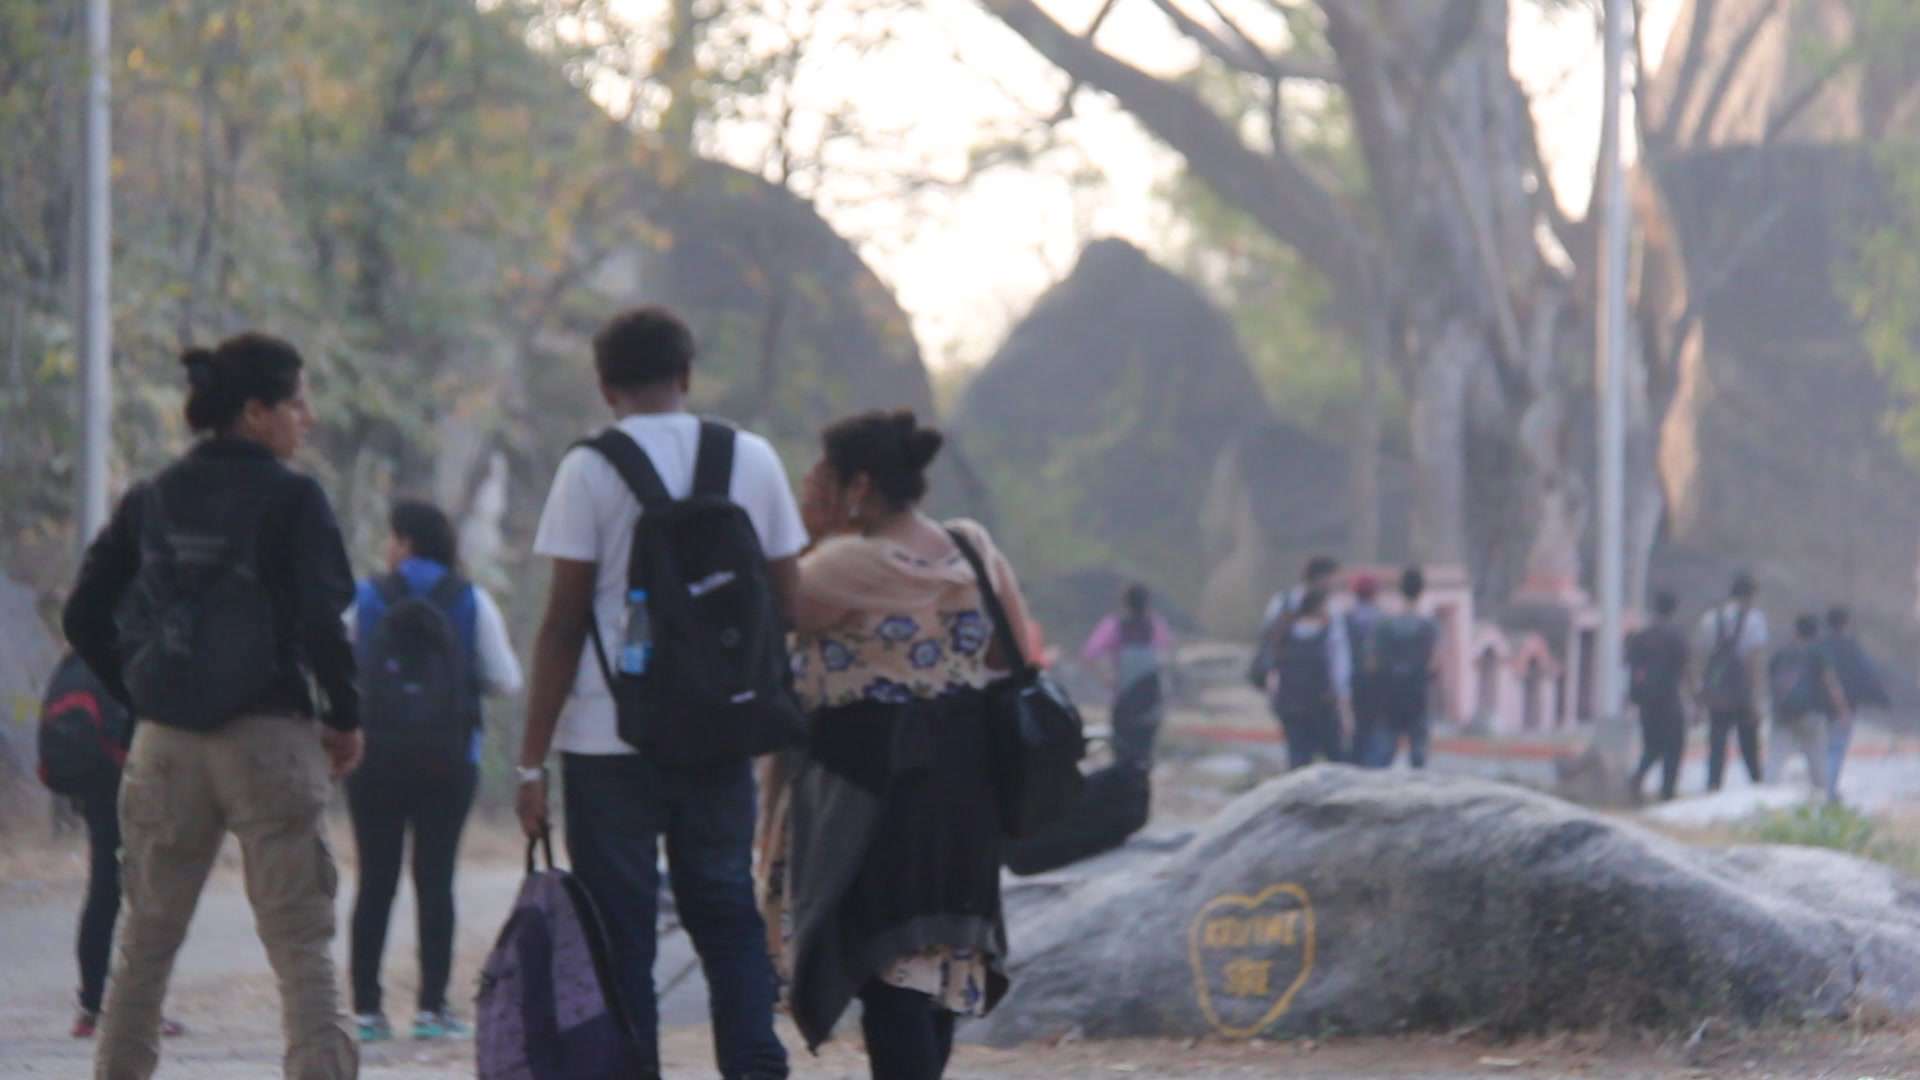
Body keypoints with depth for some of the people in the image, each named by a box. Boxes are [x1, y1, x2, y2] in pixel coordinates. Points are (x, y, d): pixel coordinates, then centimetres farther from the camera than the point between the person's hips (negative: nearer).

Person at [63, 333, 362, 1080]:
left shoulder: (152, 500, 7)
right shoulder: (291, 500, -8)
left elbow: (84, 617, 6)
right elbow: (320, 622, -16)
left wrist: (141, 697, 15)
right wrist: (345, 717, -2)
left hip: (165, 741, 5)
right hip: (268, 739, -5)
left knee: (145, 941, 16)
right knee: (301, 949, -2)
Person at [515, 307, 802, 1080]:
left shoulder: (591, 470, -5)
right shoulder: (754, 461, 6)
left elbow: (564, 622, -7)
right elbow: (787, 602, 9)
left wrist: (532, 759, -4)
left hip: (611, 735, -3)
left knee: (621, 929, 1)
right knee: (728, 915, 13)